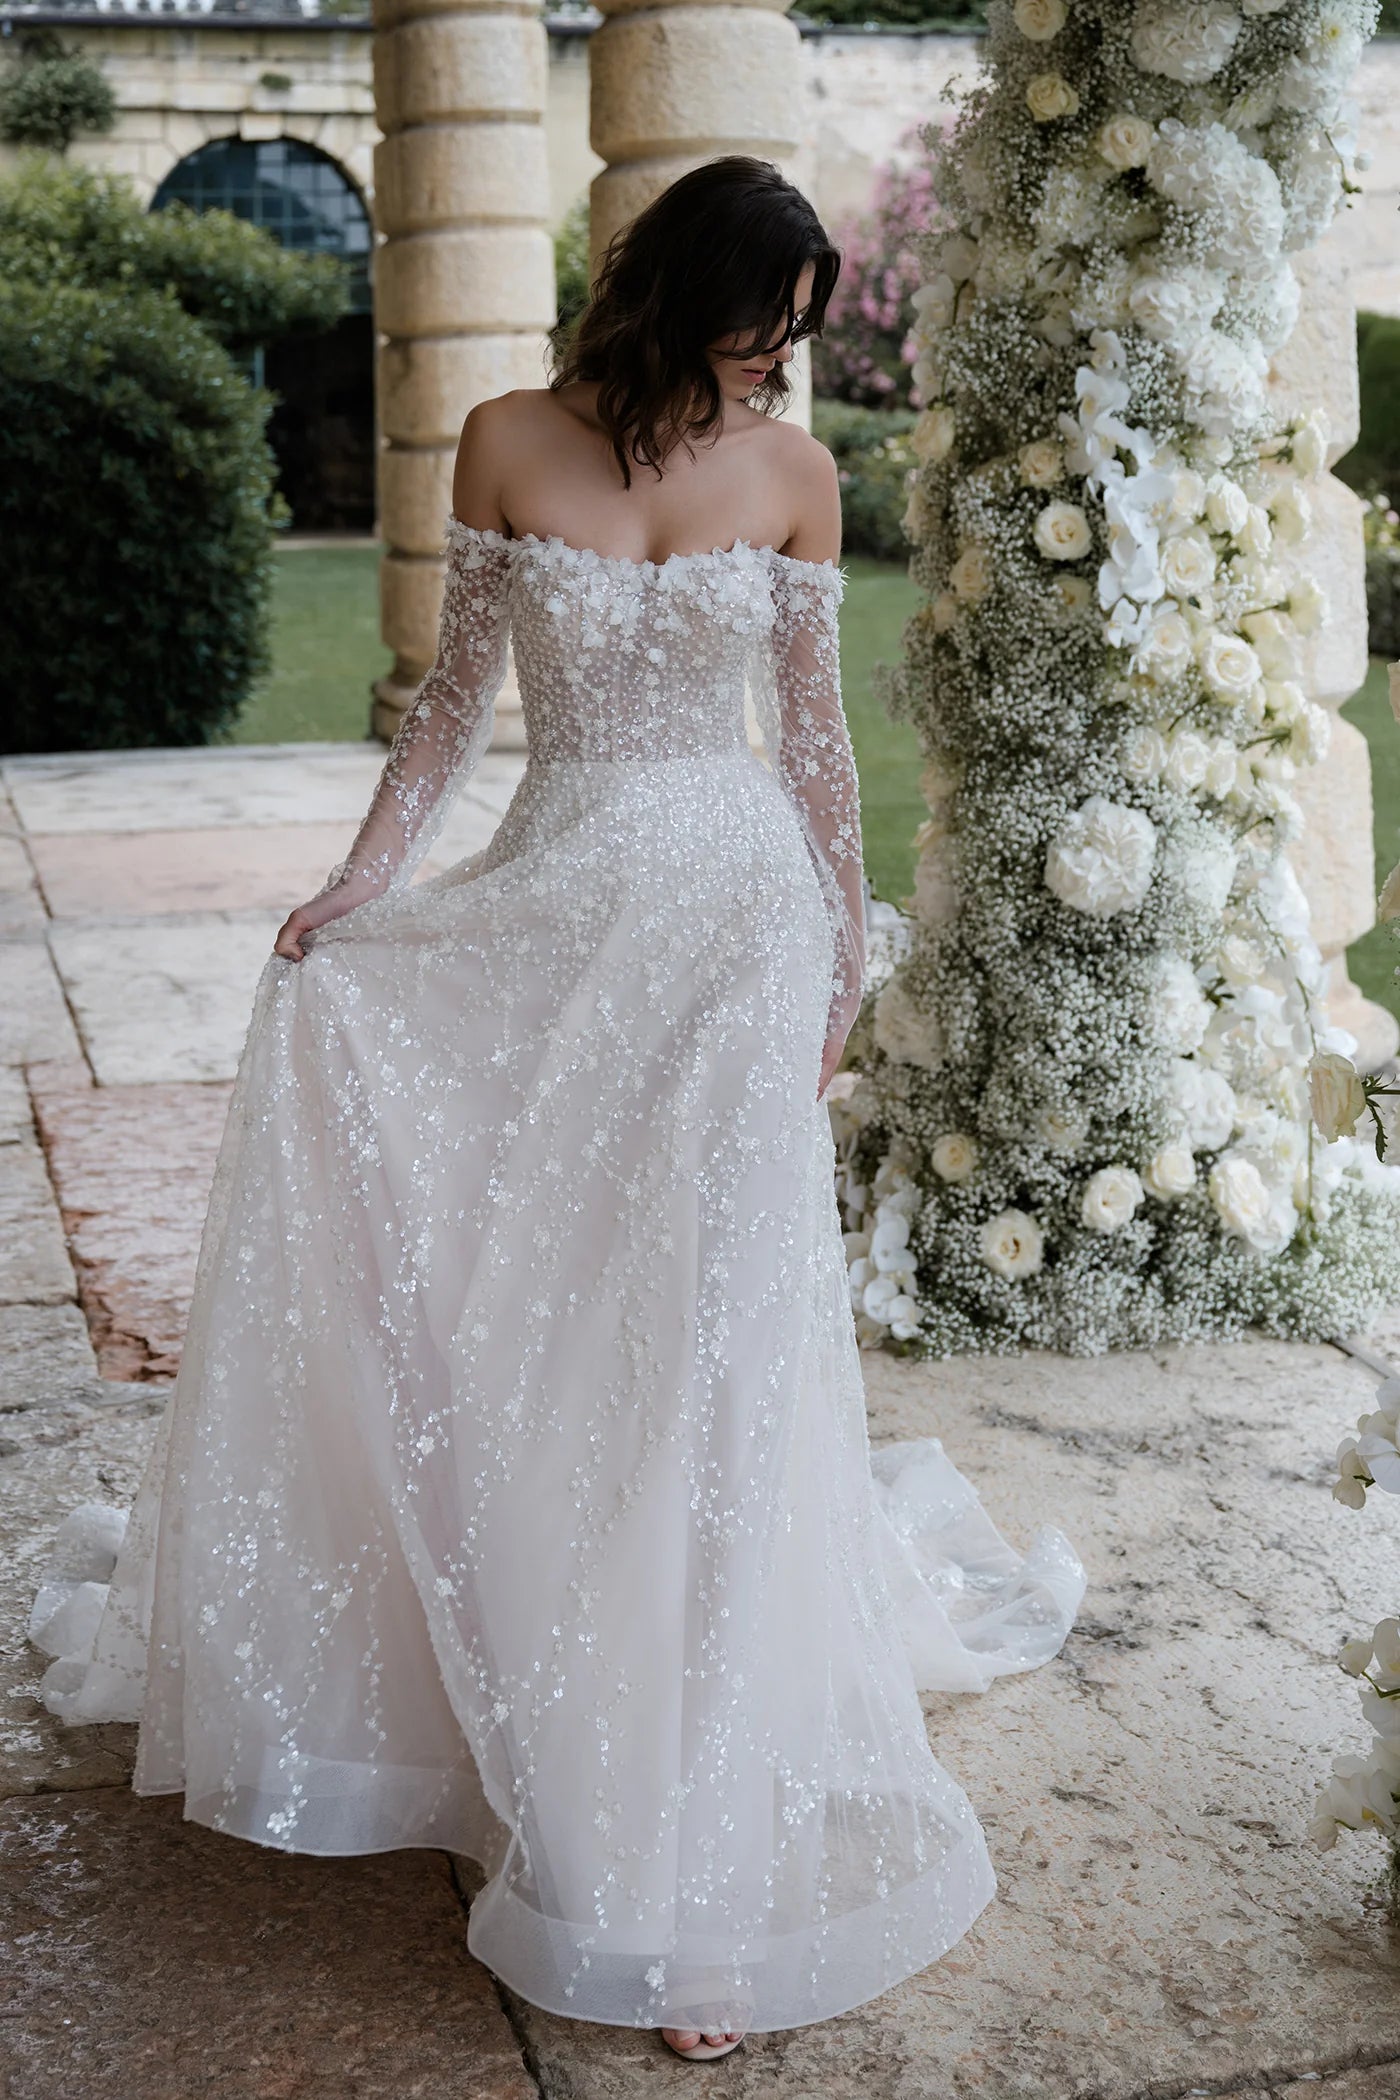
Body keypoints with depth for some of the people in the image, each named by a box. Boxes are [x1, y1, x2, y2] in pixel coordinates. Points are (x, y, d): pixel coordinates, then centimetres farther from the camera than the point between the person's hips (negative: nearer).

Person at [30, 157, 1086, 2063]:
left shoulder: (794, 470, 2)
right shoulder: (510, 444, 1)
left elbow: (814, 727, 7)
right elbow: (456, 695, 5)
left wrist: (846, 947, 9)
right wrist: (359, 884, -5)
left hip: (734, 919, -1)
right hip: (548, 909, 1)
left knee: (701, 1357, -5)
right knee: (514, 1322, 4)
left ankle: (695, 1872, 2)